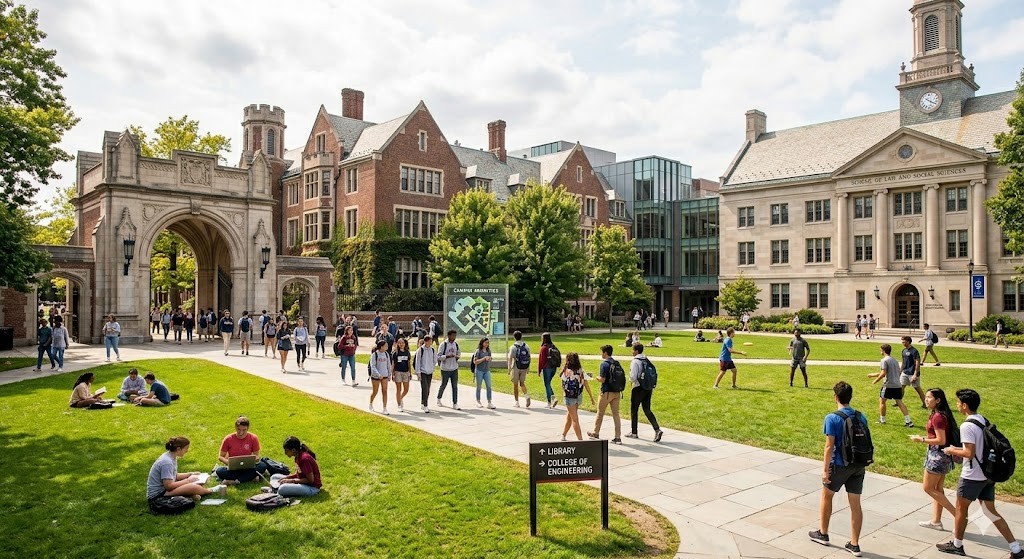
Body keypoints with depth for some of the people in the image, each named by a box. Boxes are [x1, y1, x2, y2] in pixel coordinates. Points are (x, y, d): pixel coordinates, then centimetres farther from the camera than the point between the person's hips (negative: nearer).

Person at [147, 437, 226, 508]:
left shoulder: (171, 457, 7)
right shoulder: (167, 462, -24)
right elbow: (168, 486, -25)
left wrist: (190, 474, 10)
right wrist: (188, 480, -15)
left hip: (163, 489, 11)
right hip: (157, 496, -11)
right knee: (194, 487, -21)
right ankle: (212, 490, 5)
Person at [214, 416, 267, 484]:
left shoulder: (253, 438, -5)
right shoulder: (228, 439, -6)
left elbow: (256, 456, 2)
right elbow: (220, 457, 1)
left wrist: (255, 460, -22)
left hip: (248, 468, 0)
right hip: (233, 469, 0)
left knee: (263, 466, -29)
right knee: (219, 471, -31)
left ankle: (236, 481, -30)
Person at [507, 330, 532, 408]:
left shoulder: (513, 347, -8)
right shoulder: (526, 346, 4)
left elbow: (510, 359, -10)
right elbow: (529, 358, 6)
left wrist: (509, 369, -5)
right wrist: (528, 368, 13)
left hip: (516, 368, -4)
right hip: (524, 367, 4)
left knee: (515, 385, 8)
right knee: (522, 383, 16)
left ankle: (517, 402, 11)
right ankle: (526, 395, -9)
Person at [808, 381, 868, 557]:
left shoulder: (832, 418, -16)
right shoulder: (861, 417, 2)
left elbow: (829, 446, -17)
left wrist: (825, 469, -11)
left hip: (840, 465, -5)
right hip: (859, 466, 5)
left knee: (826, 495, 17)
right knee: (855, 504, 10)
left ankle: (823, 534, 28)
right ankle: (854, 544, 17)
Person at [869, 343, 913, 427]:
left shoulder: (884, 360, -9)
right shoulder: (894, 360, 17)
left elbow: (883, 374, -18)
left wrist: (875, 380, -3)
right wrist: (873, 374, 30)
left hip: (888, 385, -7)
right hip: (898, 385, 7)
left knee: (882, 401, 7)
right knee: (900, 402, 6)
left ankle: (882, 420, 11)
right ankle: (908, 421, 0)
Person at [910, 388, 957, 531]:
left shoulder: (937, 417, -21)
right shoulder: (943, 414, 9)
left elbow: (941, 440, -22)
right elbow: (943, 436, 15)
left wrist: (921, 440, -14)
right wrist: (925, 437, 14)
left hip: (937, 455, -10)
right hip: (942, 455, 10)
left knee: (928, 487, 1)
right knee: (937, 489, 15)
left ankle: (957, 513, 1)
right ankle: (936, 521, 23)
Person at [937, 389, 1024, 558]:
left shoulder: (967, 426, -21)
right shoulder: (984, 421, 6)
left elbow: (970, 453, -24)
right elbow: (979, 448, 14)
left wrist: (953, 451, -7)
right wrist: (960, 449, 14)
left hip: (972, 476, -8)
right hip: (988, 474, 8)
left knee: (961, 509, 9)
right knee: (991, 511, 15)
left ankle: (957, 545, 22)